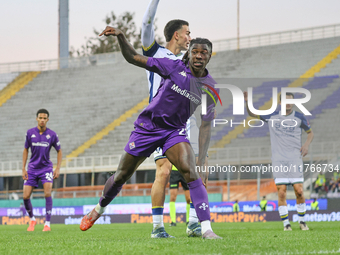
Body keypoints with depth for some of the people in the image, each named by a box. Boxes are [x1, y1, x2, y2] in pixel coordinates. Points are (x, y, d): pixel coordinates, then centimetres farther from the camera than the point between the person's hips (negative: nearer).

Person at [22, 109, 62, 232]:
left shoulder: (52, 135, -4)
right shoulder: (30, 133, -2)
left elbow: (59, 152, 7)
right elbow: (25, 150, 9)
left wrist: (58, 169, -4)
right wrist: (23, 168, 2)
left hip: (46, 167, -2)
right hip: (32, 168, 2)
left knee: (47, 193, -20)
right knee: (26, 196, -4)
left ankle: (47, 223, -15)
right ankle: (32, 219, 22)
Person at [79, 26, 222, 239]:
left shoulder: (210, 87, -6)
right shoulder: (174, 67, -13)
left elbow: (206, 125, -1)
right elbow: (134, 58, -7)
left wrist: (201, 160, -9)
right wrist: (120, 36, -23)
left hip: (175, 132, 1)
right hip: (147, 127, 0)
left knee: (191, 173, -26)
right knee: (121, 176, 11)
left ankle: (206, 229, -31)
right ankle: (100, 208, 42)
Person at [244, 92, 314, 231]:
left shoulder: (299, 118, 4)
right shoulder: (272, 116, 7)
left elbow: (310, 132, 17)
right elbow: (252, 114, 17)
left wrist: (307, 144, -2)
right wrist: (247, 102, -1)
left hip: (295, 158, 0)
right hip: (278, 159, 0)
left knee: (299, 191, -6)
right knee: (281, 192, -7)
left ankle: (302, 221, 11)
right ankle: (286, 223, 1)